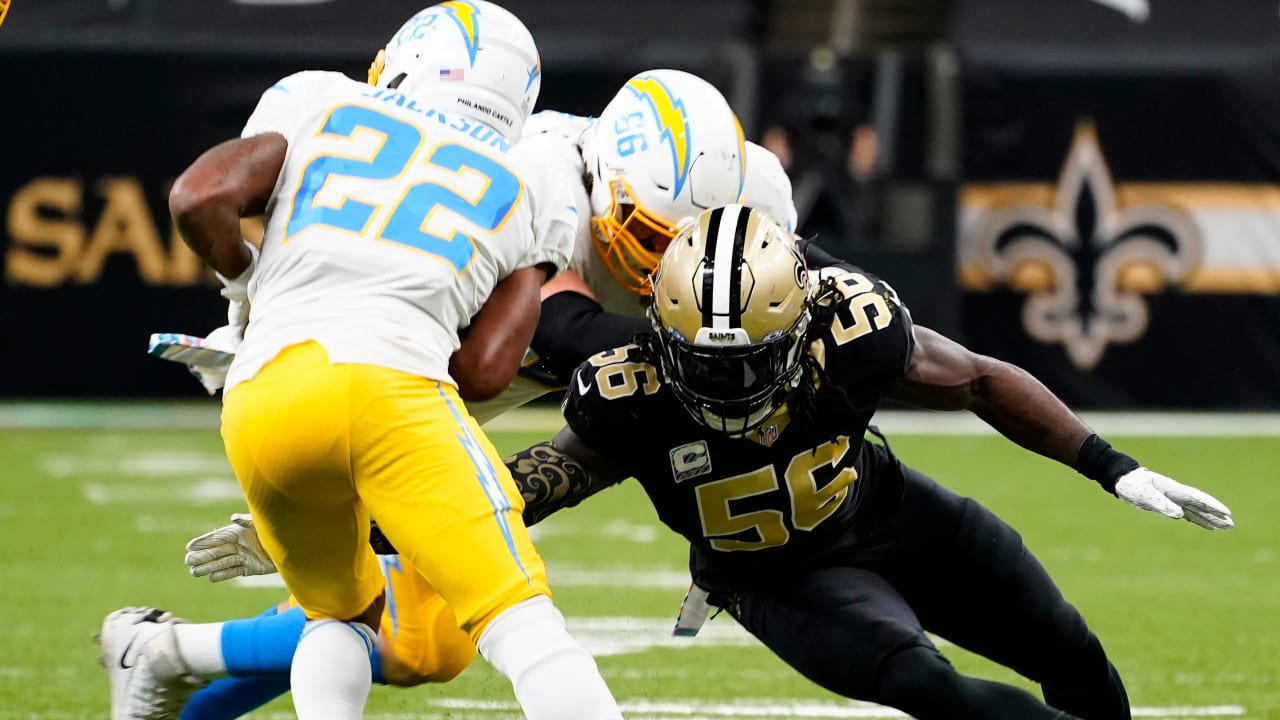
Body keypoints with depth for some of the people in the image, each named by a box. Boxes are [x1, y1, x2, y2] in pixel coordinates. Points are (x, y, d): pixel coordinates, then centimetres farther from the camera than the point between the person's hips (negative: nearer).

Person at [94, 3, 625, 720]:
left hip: (260, 397, 3)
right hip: (390, 384, -3)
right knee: (522, 624, -8)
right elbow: (492, 367, 14)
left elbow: (200, 199, 9)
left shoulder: (320, 103, 23)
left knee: (346, 621, 24)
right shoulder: (528, 197, 24)